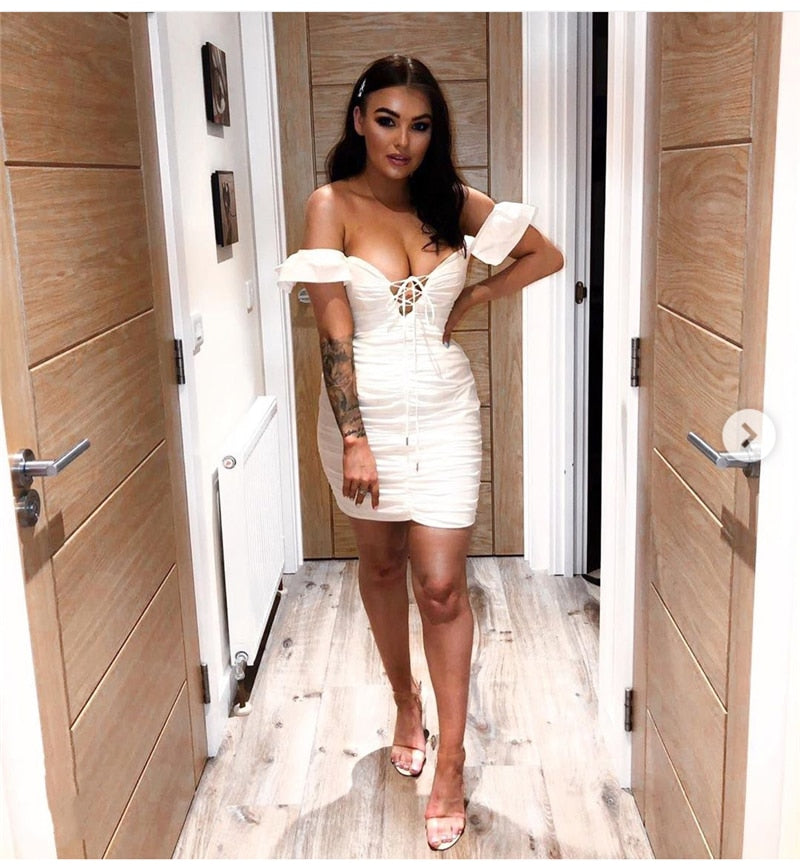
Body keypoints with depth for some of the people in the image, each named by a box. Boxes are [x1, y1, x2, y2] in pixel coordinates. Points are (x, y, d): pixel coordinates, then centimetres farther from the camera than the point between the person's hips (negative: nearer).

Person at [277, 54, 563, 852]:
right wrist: (354, 440, -19)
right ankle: (405, 699, 41)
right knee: (381, 564, 17)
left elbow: (545, 256, 11)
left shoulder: (454, 203, 1)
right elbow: (333, 329, -14)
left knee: (442, 585, -1)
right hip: (364, 408, -1)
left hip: (444, 410, 1)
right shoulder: (331, 205, -8)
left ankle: (451, 761, 12)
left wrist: (472, 299, -2)